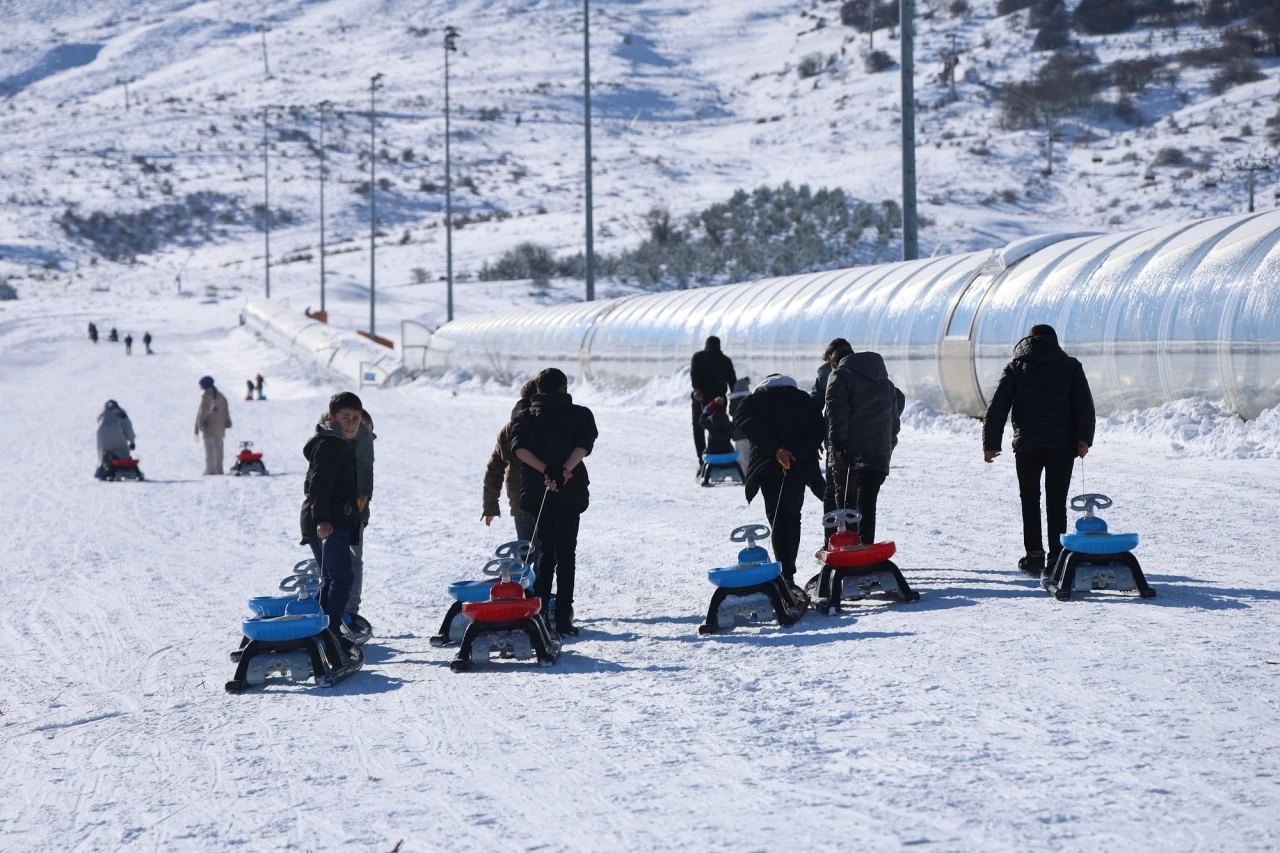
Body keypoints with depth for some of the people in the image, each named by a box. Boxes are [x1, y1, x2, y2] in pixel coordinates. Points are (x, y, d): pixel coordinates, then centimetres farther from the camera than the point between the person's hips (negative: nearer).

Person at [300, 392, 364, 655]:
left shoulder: (343, 444, 19)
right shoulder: (329, 444, -13)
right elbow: (319, 483, -23)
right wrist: (321, 519, -32)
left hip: (332, 522, 11)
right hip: (329, 524, -11)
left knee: (331, 578, 15)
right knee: (341, 577, -14)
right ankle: (331, 632, -17)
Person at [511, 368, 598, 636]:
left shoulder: (524, 416, 12)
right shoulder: (581, 415, 7)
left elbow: (519, 447, -6)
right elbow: (584, 444, -12)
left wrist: (545, 470, -16)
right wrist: (565, 470, -22)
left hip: (535, 491, 2)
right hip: (571, 491, -2)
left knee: (544, 551, 13)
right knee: (565, 554, 2)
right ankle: (563, 619, -5)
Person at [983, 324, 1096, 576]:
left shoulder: (1016, 367, 11)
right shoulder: (1071, 366, 10)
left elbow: (997, 407, 4)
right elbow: (1085, 404, -3)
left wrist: (991, 444, 3)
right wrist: (1084, 439, -7)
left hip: (1027, 444, 0)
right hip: (1062, 443, 0)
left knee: (1030, 500, 9)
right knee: (1057, 502, 4)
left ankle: (1034, 555, 2)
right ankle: (1056, 557, -2)